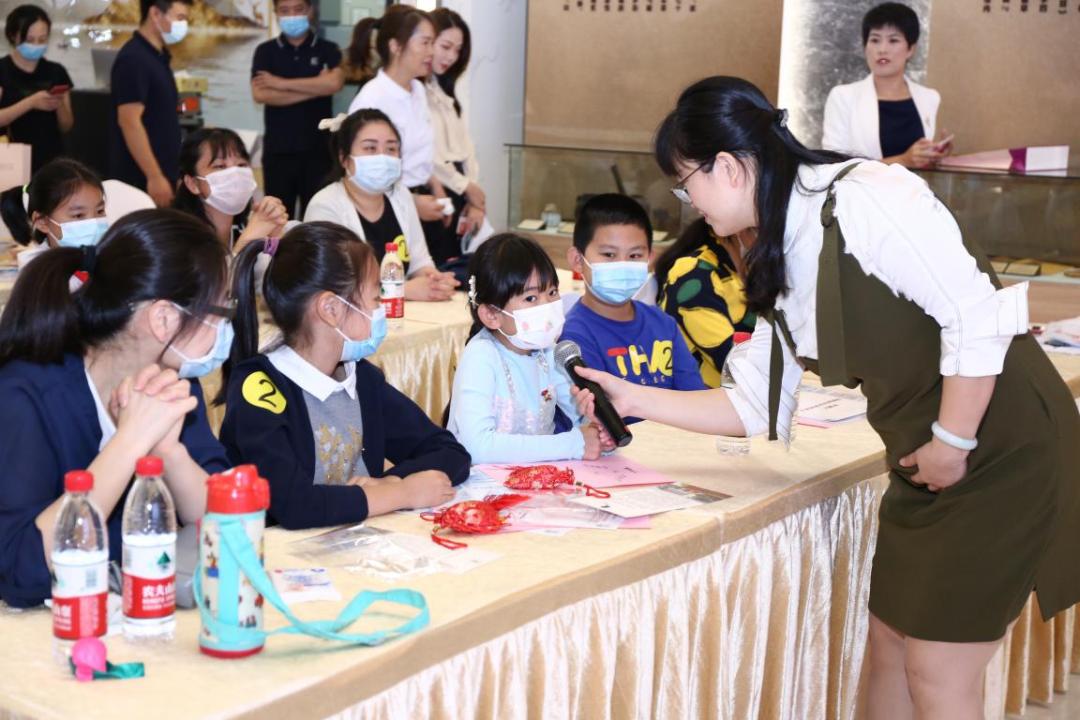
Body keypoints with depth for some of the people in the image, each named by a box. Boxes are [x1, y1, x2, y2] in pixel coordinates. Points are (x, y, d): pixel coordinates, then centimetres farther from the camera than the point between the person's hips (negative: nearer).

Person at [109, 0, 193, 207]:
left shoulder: (159, 57, 14)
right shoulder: (133, 58, -14)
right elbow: (130, 122, -20)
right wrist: (154, 177, -22)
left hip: (164, 175, 9)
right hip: (141, 180, -9)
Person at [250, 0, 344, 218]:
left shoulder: (328, 50, 5)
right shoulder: (266, 51, 6)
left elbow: (334, 83, -15)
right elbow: (260, 94, -9)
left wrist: (282, 83, -11)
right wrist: (316, 87, -9)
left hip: (318, 148, -1)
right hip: (278, 149, 1)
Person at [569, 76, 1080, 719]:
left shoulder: (862, 197, -20)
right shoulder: (780, 260, 8)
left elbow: (979, 317, -25)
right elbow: (755, 407, 13)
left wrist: (952, 443, -17)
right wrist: (634, 400, 10)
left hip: (999, 448, -9)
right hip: (924, 465, 9)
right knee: (890, 648, 16)